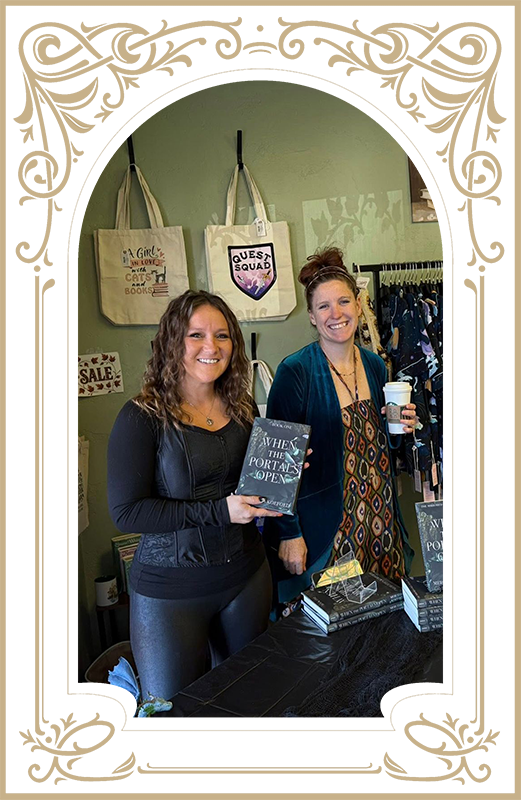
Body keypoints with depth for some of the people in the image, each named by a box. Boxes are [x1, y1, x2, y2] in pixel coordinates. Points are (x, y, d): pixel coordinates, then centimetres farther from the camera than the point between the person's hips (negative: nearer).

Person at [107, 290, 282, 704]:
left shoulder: (243, 409, 3)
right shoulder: (143, 417, -14)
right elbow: (126, 512, -18)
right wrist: (219, 512, -24)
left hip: (246, 574, 5)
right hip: (170, 590, -5)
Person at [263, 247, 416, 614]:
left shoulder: (375, 365, 5)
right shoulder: (295, 372, -14)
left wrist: (401, 427, -3)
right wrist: (289, 534, -13)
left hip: (378, 519, 6)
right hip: (322, 525, -5)